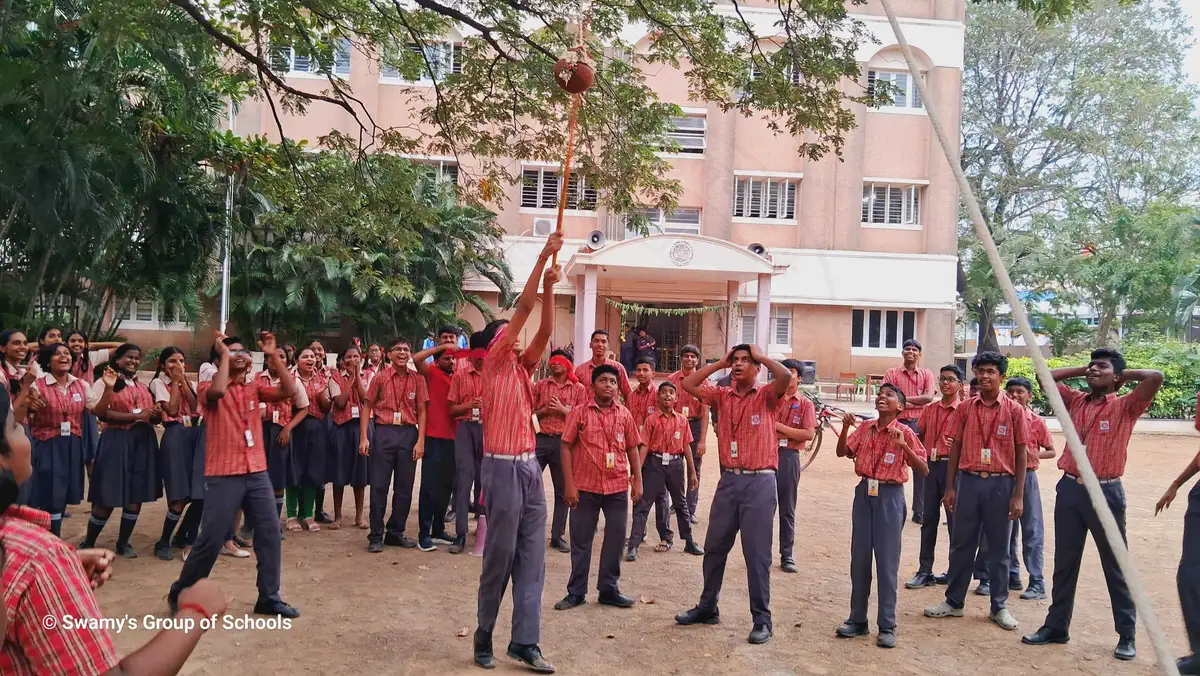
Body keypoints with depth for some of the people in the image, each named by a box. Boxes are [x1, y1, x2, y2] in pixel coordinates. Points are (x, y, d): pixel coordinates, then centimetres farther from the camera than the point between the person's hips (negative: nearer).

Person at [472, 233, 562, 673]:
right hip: (503, 468, -7)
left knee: (531, 559, 4)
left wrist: (549, 287, 0)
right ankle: (484, 638, 16)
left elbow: (544, 331, 8)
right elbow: (522, 308, -5)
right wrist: (544, 255, -5)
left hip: (530, 467, 7)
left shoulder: (523, 369, 17)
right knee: (499, 558, 0)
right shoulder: (494, 364, -1)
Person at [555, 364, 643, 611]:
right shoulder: (580, 413, -3)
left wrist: (637, 480, 4)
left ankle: (609, 589, 24)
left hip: (618, 487, 2)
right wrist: (569, 484, -8)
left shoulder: (625, 415, 5)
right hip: (585, 487, -2)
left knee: (615, 539, 9)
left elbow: (633, 449, 10)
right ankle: (576, 592, 18)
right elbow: (567, 447, -3)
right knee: (581, 540, 7)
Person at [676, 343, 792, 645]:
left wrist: (761, 356, -8)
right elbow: (688, 384, 3)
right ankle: (707, 607, 29)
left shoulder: (766, 395, -3)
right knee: (714, 547, 14)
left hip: (759, 483, -5)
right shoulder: (723, 396, 10)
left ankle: (761, 618, 11)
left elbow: (786, 376, -23)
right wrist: (719, 363, 3)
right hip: (728, 480, 5)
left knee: (756, 553, 0)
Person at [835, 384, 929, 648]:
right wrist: (845, 427, -11)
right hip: (864, 492, 5)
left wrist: (903, 445, -24)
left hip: (890, 496, -4)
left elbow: (924, 470, -12)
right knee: (859, 558, 10)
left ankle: (887, 626, 10)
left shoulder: (905, 432, -8)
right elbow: (842, 453, 3)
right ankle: (857, 619, 21)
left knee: (887, 562, 0)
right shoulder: (865, 428, 5)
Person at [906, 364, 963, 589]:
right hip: (931, 465, 5)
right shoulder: (929, 410, 10)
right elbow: (919, 435, 18)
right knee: (929, 519, 8)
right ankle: (925, 571, 14)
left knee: (954, 520, 3)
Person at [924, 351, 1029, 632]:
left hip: (1000, 484, -2)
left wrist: (1018, 495, -5)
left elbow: (1021, 454, -1)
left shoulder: (1014, 410, -2)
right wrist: (949, 488, 3)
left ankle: (999, 606, 21)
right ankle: (954, 602, 20)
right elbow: (955, 448, 7)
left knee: (998, 547, 8)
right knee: (961, 544, 9)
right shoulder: (965, 408, 4)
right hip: (968, 481, 2)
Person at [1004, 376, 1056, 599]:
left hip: (1026, 477, -3)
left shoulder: (1037, 422, -3)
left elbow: (1051, 451, 2)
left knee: (1032, 530, -2)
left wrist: (1037, 454, -15)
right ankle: (1012, 575, 22)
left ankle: (1037, 583, 2)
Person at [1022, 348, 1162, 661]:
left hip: (1105, 492, -5)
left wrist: (1122, 374, -2)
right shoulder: (1076, 401, 10)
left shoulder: (1125, 407, -4)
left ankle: (1127, 634, 18)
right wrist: (1083, 371, 12)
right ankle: (1057, 625, 22)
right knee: (1064, 562, 12)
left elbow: (1155, 377, -18)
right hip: (1069, 488, 5)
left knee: (1115, 565, 6)